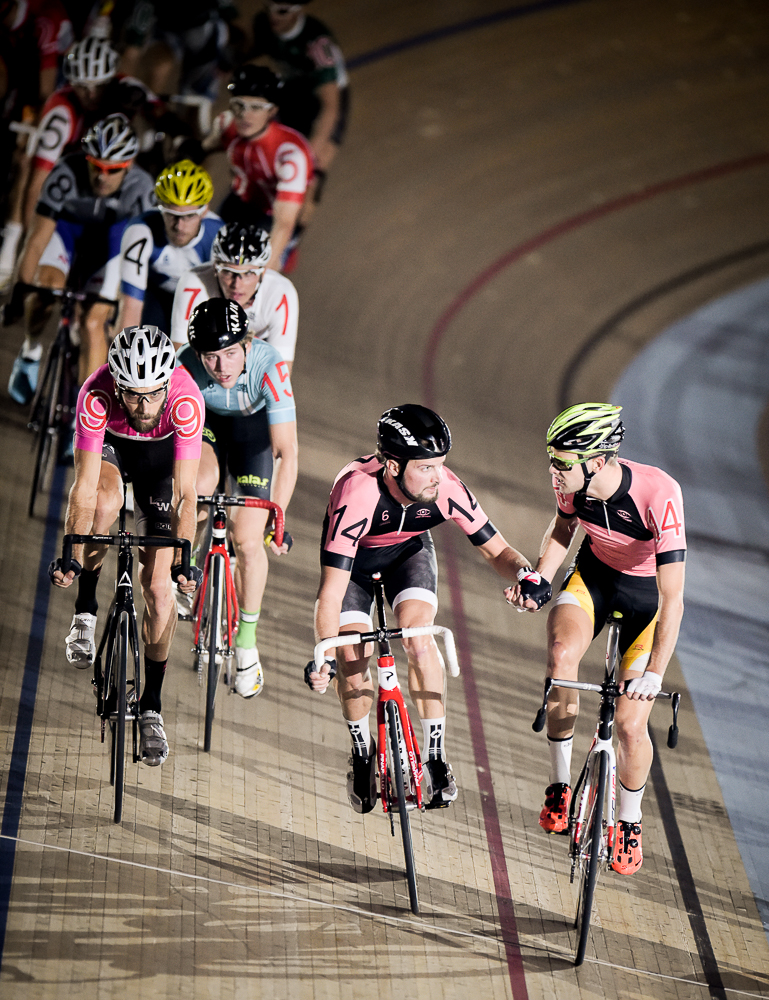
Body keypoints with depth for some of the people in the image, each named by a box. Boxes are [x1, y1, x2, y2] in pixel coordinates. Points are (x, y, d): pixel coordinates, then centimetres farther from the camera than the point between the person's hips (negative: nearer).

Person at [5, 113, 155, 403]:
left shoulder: (139, 187, -31)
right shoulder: (67, 175, -34)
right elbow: (38, 238, -29)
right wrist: (21, 288, -29)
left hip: (106, 243, 0)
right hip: (65, 227, 0)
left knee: (93, 324, -12)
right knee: (47, 285, -28)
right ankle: (30, 351, 1)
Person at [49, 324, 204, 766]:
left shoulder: (186, 401, -37)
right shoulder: (96, 395, -37)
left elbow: (185, 492, -33)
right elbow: (85, 486, -35)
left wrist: (183, 558, -40)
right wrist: (72, 555, -38)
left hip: (159, 453, 0)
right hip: (108, 446, 0)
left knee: (160, 586, -6)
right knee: (106, 504, -37)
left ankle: (152, 704, 8)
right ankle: (86, 610, -13)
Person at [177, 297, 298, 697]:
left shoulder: (269, 366, -38)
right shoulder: (185, 366, -34)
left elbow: (287, 452, -35)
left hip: (253, 425, -1)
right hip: (204, 422, 1)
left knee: (247, 541, -7)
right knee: (199, 487, -30)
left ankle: (246, 641, 15)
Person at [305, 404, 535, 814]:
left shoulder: (446, 488, -31)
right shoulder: (356, 492, -41)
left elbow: (496, 550, -18)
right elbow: (332, 591, -40)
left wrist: (524, 574, -39)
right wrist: (325, 654, -51)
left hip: (408, 550, 2)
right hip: (353, 557, -1)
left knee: (418, 638, -23)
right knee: (352, 662, -13)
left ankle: (435, 757, -11)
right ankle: (362, 752, 14)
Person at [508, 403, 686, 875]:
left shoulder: (659, 494, -37)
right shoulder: (573, 482, -22)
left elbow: (673, 600, -35)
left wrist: (654, 674, -40)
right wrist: (540, 579, -13)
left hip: (649, 591, -3)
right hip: (594, 574, 3)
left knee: (630, 723, -7)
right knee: (561, 654, -29)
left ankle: (630, 820, 22)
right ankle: (560, 785, -10)